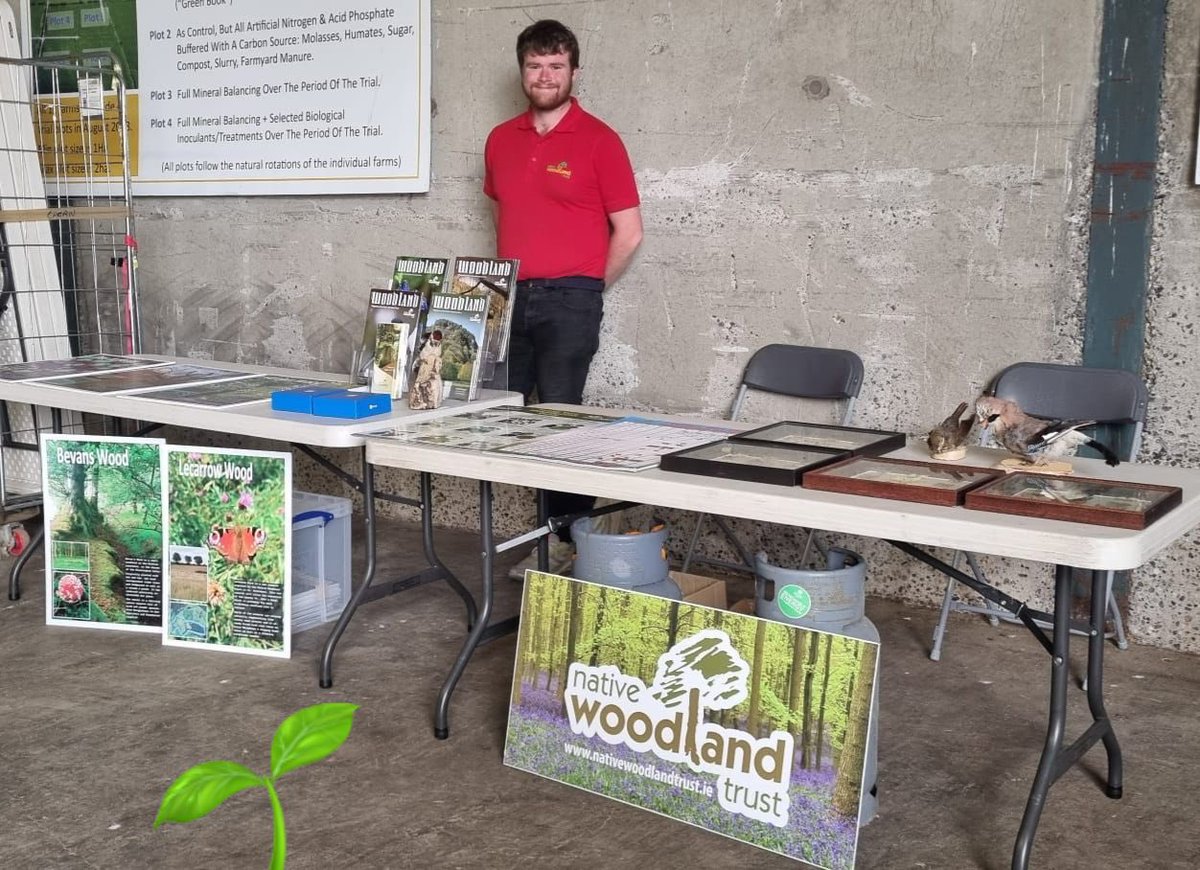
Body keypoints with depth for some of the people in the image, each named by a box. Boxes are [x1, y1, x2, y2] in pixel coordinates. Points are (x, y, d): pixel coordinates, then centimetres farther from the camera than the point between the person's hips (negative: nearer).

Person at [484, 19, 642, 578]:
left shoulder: (598, 140, -4)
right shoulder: (501, 140, 12)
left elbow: (629, 232, -3)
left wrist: (585, 291, 2)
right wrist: (510, 278, 14)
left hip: (569, 301, -6)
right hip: (510, 297, 6)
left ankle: (570, 539, 4)